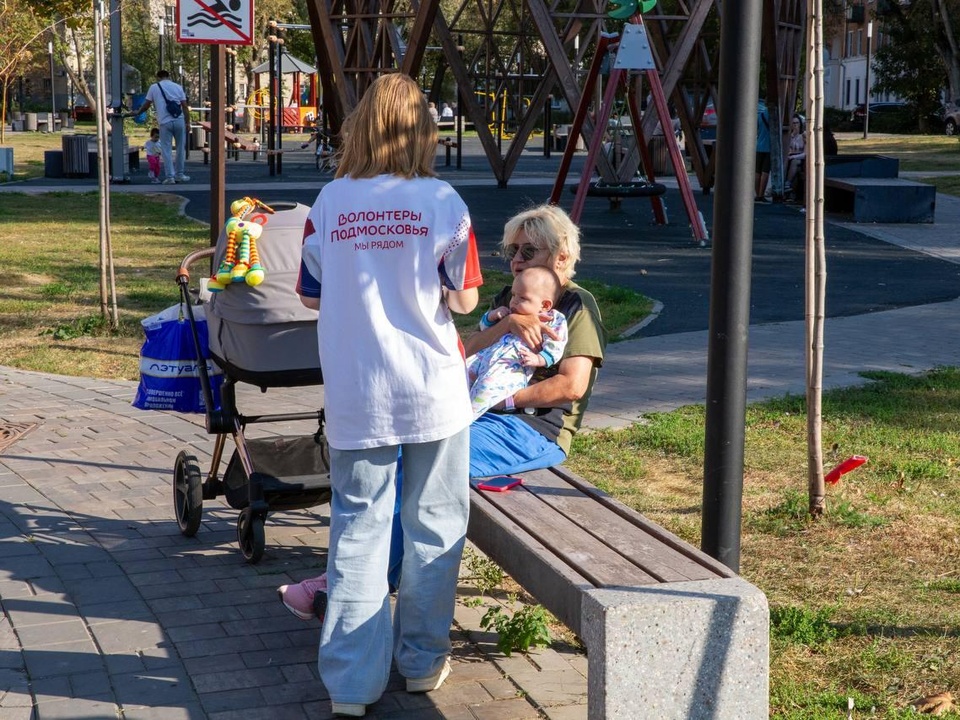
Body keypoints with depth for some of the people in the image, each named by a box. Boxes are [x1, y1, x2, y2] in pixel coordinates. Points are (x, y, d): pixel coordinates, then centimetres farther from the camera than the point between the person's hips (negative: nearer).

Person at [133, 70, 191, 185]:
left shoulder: (154, 87, 8)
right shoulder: (177, 87, 12)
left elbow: (146, 105, 12)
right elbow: (185, 106, 7)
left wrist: (138, 112, 30)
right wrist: (187, 122, 11)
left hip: (165, 122, -1)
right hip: (179, 120, 1)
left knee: (166, 150, 3)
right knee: (181, 148, 11)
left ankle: (170, 177, -2)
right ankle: (179, 175, 15)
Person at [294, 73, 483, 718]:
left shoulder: (330, 202, -2)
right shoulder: (442, 201, -7)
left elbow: (311, 294, 6)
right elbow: (464, 298, -2)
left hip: (356, 396, 2)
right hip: (433, 393, -1)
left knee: (358, 528, 7)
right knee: (434, 527, 13)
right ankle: (422, 661, 24)